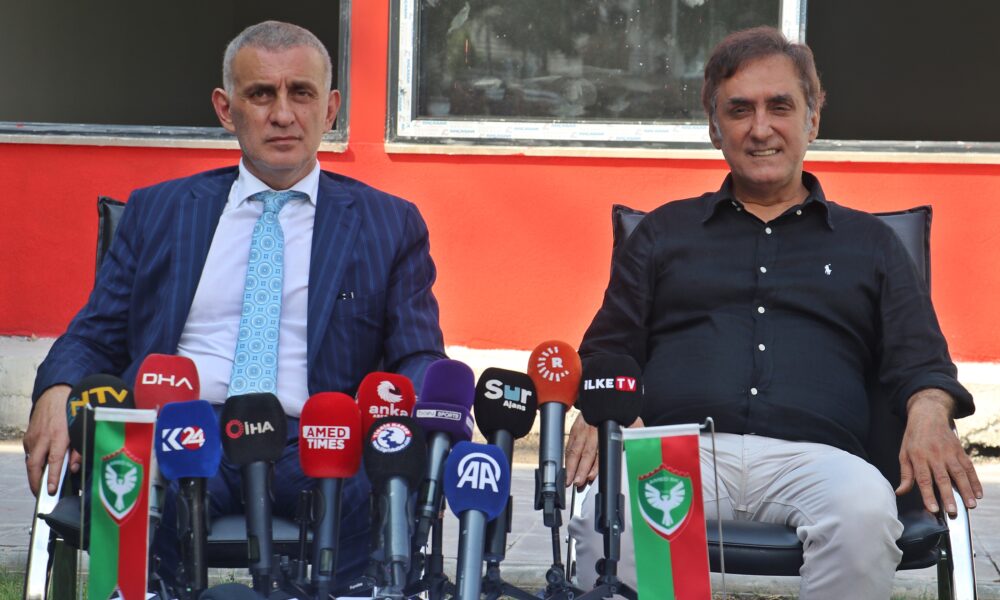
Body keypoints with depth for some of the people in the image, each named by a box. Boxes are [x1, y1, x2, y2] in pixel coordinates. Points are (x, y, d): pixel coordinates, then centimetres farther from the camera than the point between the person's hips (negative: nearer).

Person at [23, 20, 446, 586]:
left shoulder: (390, 225, 16)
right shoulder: (157, 212, 20)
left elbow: (419, 363, 11)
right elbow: (95, 338, 18)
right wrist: (57, 394, -6)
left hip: (311, 450, 0)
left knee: (379, 494, -34)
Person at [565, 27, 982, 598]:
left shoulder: (871, 243, 26)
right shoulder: (663, 232, 27)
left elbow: (918, 363, 19)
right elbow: (608, 352, 21)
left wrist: (928, 417, -7)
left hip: (810, 456, 1)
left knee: (864, 510, -37)